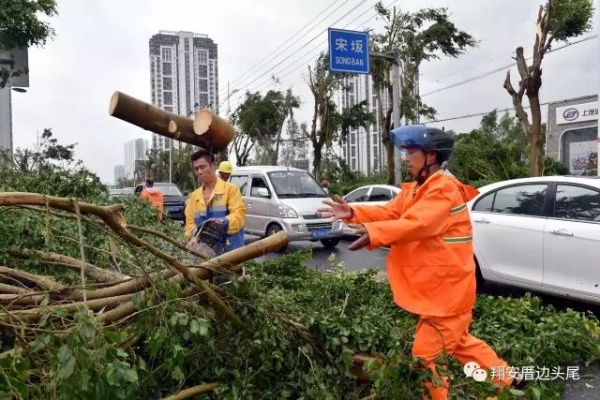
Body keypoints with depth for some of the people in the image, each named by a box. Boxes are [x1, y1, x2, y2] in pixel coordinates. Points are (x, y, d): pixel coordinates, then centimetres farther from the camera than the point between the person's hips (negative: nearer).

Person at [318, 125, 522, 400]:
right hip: (438, 284, 10)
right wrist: (353, 213, -14)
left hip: (447, 286, -10)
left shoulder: (444, 188, -20)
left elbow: (416, 223, -36)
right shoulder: (417, 188, 12)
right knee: (458, 340, 25)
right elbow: (389, 212, 1)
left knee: (426, 354, -3)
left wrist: (373, 232, -46)